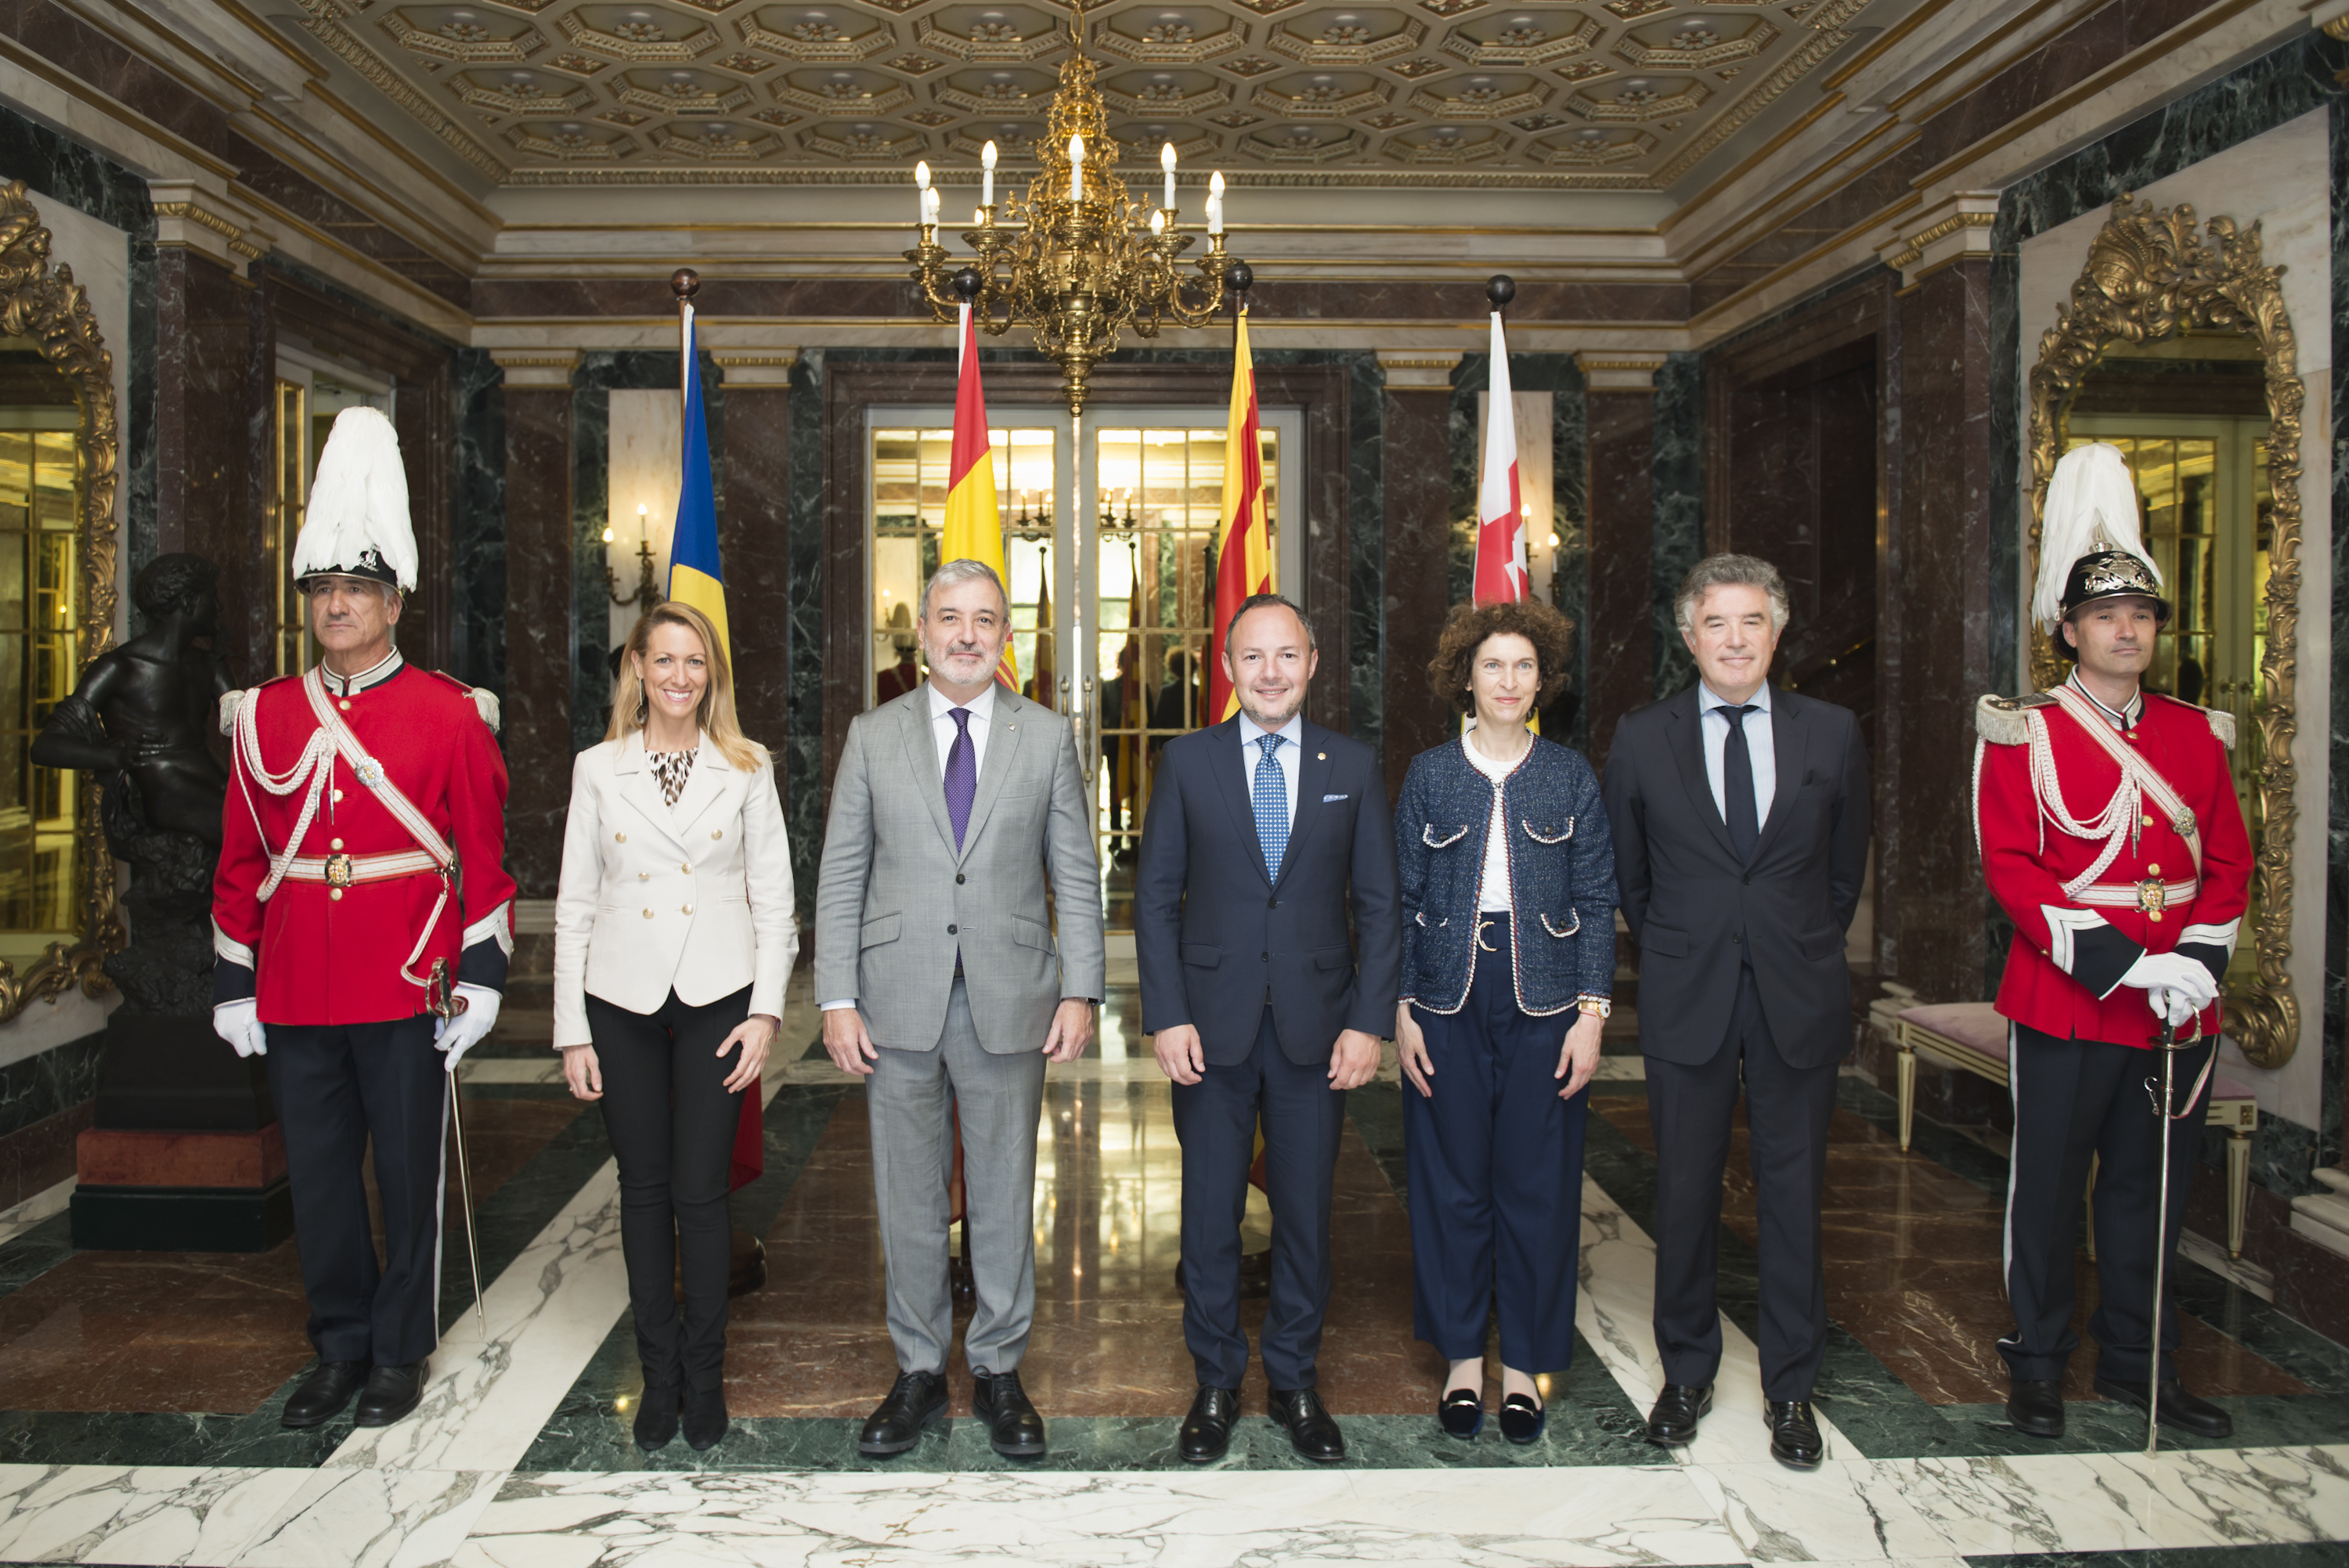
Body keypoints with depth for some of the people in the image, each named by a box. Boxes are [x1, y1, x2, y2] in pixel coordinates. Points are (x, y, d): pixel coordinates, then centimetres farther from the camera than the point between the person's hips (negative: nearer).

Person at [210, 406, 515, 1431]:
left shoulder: (450, 714, -3)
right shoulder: (263, 716, 7)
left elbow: (485, 853, -3)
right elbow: (239, 863, 10)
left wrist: (482, 978, -7)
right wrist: (233, 986, 8)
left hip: (407, 993, -3)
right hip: (295, 998, 3)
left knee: (407, 1173, 7)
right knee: (318, 1175, 12)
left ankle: (401, 1350, 23)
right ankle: (341, 1348, 28)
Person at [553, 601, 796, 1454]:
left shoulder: (748, 769, 3)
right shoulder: (598, 770, 5)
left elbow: (774, 900, 3)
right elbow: (574, 905, 5)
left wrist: (765, 1010, -6)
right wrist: (572, 1030, 2)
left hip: (716, 999, -1)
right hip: (622, 1000, 1)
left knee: (700, 1190, 0)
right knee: (644, 1189, 9)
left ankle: (705, 1373, 18)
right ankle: (659, 1372, 24)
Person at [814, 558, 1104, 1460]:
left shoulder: (1048, 736, 4)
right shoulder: (873, 737, 5)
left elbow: (1075, 875, 4)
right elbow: (841, 877, 4)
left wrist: (1079, 991, -4)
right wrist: (836, 999, -3)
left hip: (1008, 1003, 0)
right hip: (898, 1005, 1)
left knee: (1004, 1196, 9)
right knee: (907, 1198, 10)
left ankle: (998, 1369, 25)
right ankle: (919, 1370, 26)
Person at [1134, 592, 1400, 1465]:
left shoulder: (1354, 767, 4)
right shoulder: (1187, 761, 2)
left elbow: (1379, 904, 4)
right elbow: (1155, 894, 1)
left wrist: (1369, 1021, -4)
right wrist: (1166, 1015, -7)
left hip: (1315, 1025, 1)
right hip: (1213, 1025, 0)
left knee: (1305, 1212, 10)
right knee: (1209, 1211, 8)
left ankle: (1295, 1382, 29)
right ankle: (1216, 1383, 26)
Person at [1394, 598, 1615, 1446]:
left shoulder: (1571, 776, 5)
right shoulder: (1429, 773, 4)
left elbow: (1597, 900, 4)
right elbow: (1403, 898, 4)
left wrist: (1591, 1010, -4)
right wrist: (1402, 1009, -3)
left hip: (1543, 1000, 0)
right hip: (1450, 1000, 0)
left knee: (1537, 1182, 5)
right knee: (1451, 1180, 6)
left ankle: (1525, 1361, 21)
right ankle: (1462, 1358, 22)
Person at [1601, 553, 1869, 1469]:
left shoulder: (1831, 734, 3)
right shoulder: (1642, 740, 1)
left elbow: (1847, 866, 12)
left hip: (1799, 999, 1)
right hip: (1686, 1003, 0)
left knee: (1793, 1195, 8)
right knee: (1686, 1195, 8)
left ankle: (1790, 1390, 24)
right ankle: (1686, 1375, 26)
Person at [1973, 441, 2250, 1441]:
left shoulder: (2197, 736, 9)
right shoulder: (2024, 738, -5)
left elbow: (2229, 861, 9)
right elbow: (2012, 867, -13)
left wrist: (2199, 959, -8)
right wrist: (2123, 964, -19)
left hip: (2182, 1009, 5)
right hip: (2066, 1006, -4)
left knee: (2153, 1191, 15)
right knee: (2049, 1188, 6)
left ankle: (2137, 1362, 30)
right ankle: (2037, 1365, 21)